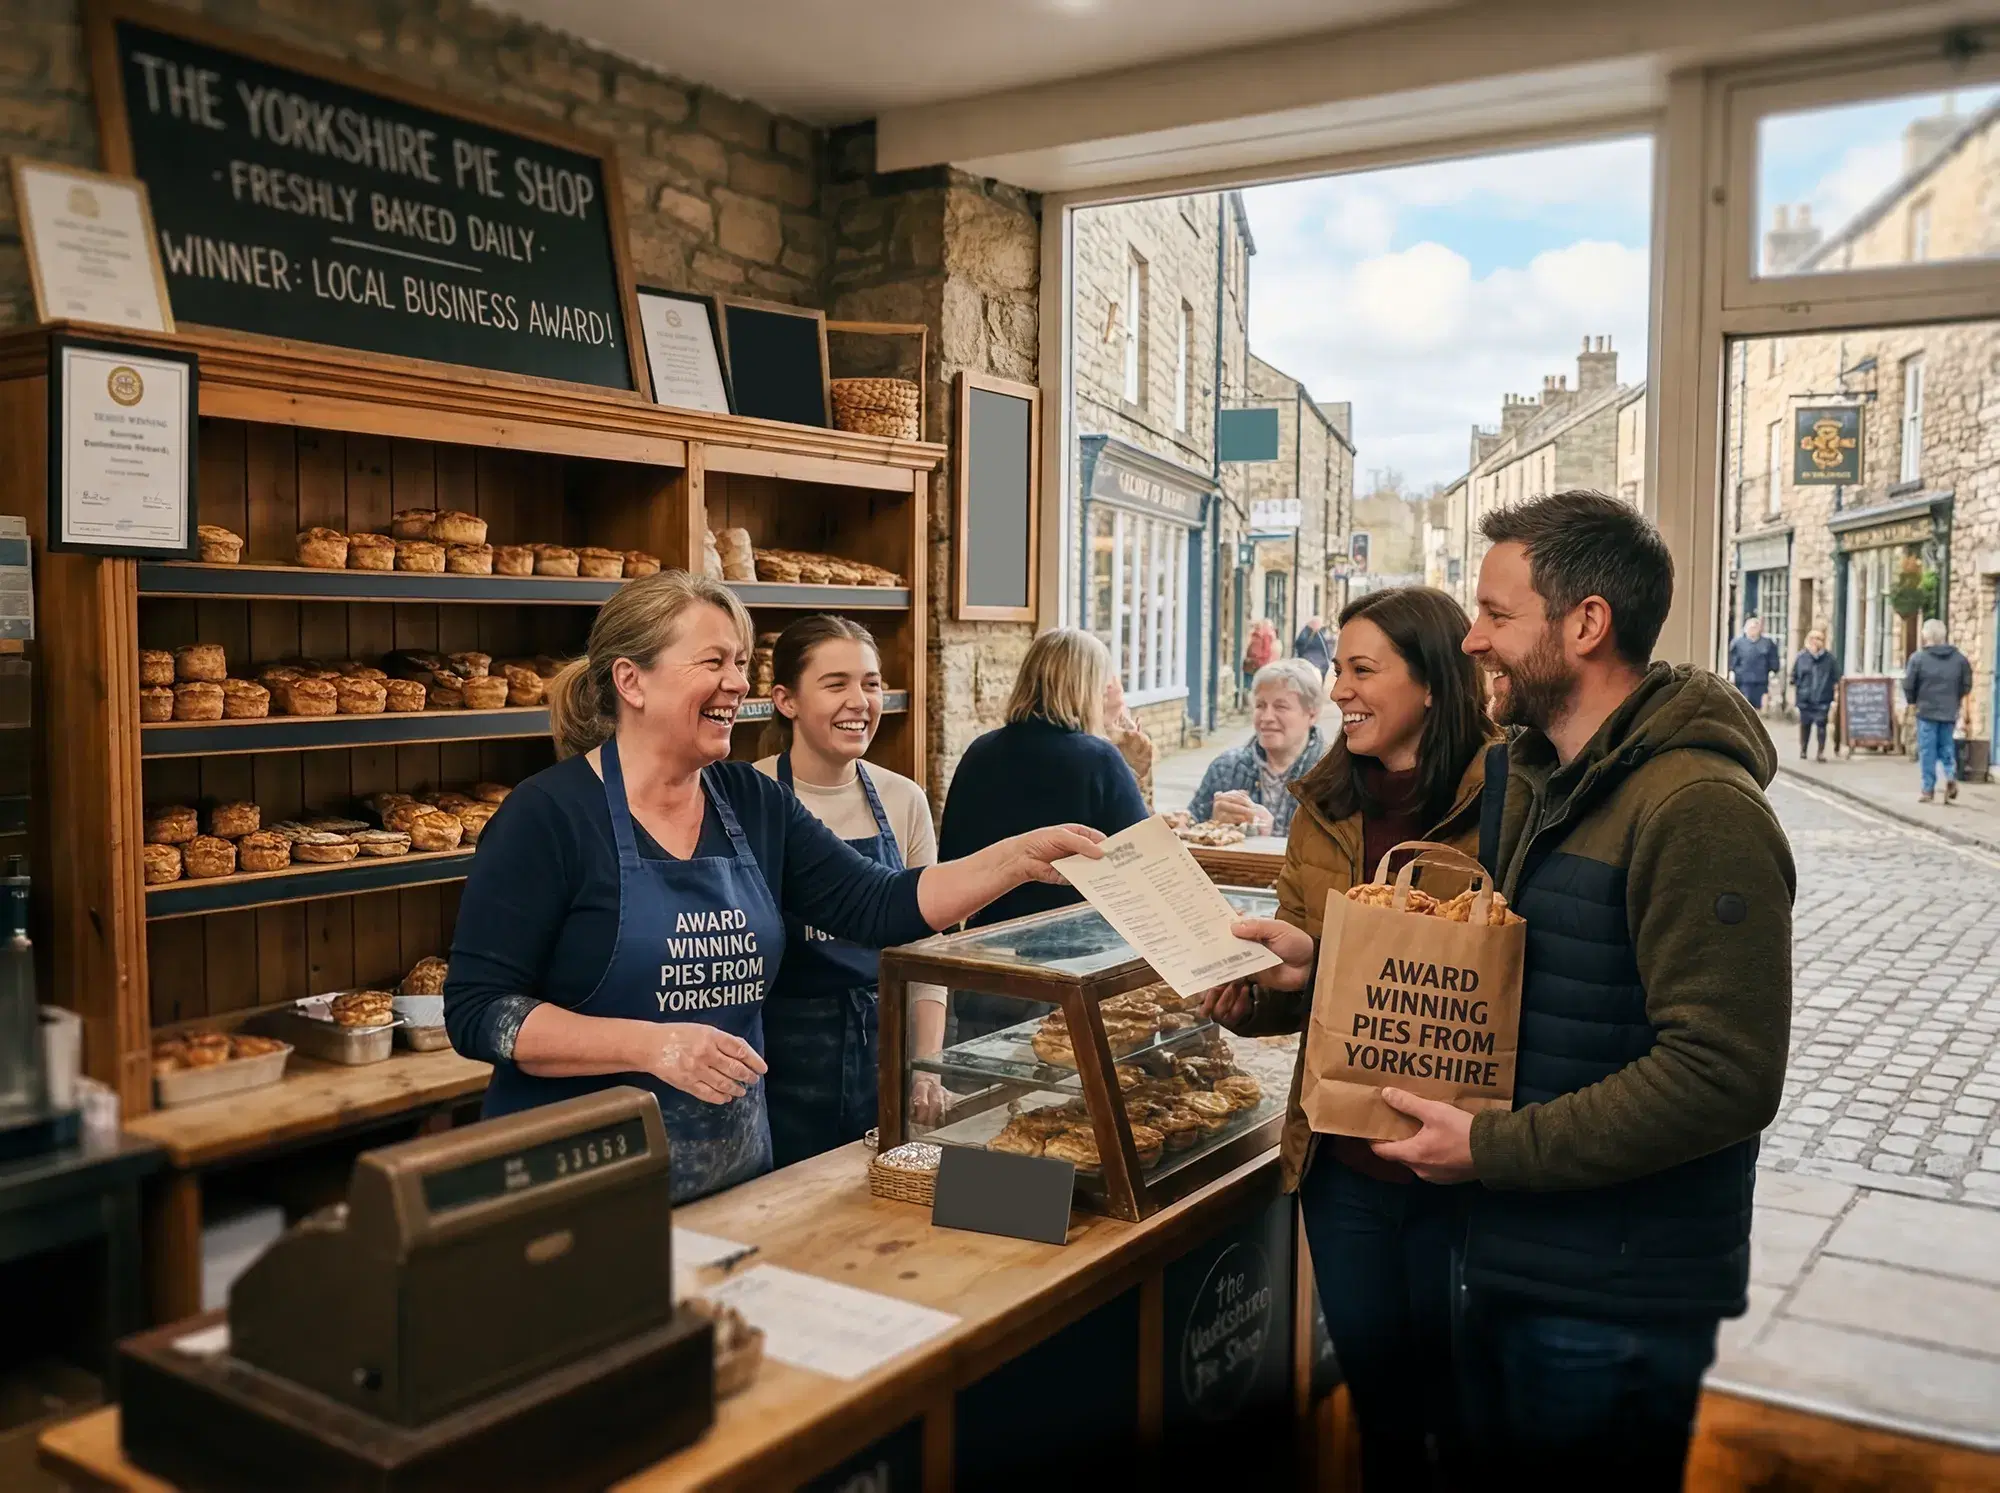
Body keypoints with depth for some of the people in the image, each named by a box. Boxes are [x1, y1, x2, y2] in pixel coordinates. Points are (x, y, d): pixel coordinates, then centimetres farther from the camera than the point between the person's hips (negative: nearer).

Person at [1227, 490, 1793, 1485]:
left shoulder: (1699, 811, -22)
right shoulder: (1518, 774, 9)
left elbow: (1723, 1075, -26)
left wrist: (1490, 1149, -22)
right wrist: (1323, 962, 2)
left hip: (1612, 1301, -8)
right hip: (1505, 1257, 8)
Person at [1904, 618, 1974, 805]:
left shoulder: (1918, 658, -11)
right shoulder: (1959, 658, 1)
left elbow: (1908, 685, -8)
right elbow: (1967, 685, 6)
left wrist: (1913, 701, 11)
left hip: (1927, 711, -3)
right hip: (1950, 712, 3)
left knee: (1927, 751, 4)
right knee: (1946, 746, 18)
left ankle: (1928, 790, 7)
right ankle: (1951, 775, -5)